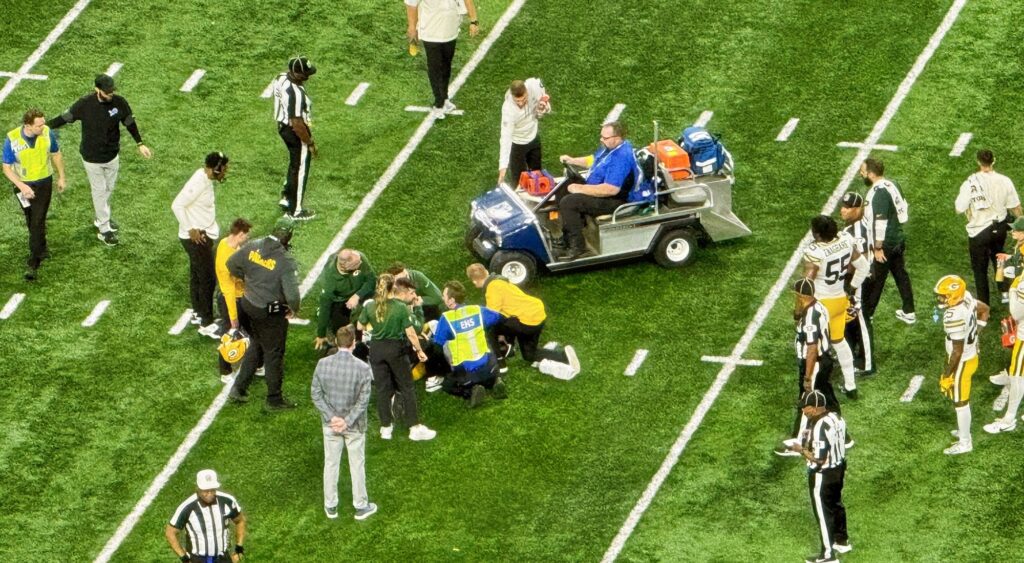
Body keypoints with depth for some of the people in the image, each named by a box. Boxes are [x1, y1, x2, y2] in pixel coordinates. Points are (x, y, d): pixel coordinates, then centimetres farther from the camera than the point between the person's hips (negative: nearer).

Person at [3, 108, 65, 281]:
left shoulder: (47, 133, -17)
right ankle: (42, 248, 45)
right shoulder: (12, 139, -23)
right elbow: (7, 168, -15)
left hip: (44, 184, 0)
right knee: (31, 222, 18)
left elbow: (56, 154, 3)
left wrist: (61, 177, 10)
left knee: (38, 222, -6)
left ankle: (33, 264, -2)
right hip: (23, 185, 0)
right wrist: (21, 186, -27)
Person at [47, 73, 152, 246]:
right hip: (92, 158, -3)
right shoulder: (85, 104, -22)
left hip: (112, 155, 3)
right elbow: (65, 118, -8)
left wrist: (140, 144, 4)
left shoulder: (119, 102, -15)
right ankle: (104, 229, 19)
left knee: (109, 188, 21)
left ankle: (102, 218, 44)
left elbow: (130, 123, 0)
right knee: (99, 191, 8)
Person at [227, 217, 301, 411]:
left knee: (256, 345, 27)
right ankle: (274, 399, 26)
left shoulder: (253, 247, -10)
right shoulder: (285, 261, -28)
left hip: (250, 305, 6)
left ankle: (239, 388, 33)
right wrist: (294, 309, -11)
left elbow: (231, 264, 2)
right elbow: (292, 294, -33)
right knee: (274, 353, 12)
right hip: (272, 313, -6)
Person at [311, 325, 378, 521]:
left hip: (330, 423, 2)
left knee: (331, 463, 16)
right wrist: (347, 422, -13)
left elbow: (315, 394, -9)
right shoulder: (362, 368, -20)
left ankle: (330, 506, 26)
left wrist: (331, 417, -8)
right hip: (355, 424, -2)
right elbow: (363, 400, -18)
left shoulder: (322, 364, -13)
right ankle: (361, 506, 25)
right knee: (357, 464, 13)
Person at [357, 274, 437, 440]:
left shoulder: (370, 306, -8)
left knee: (382, 388, 13)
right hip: (396, 348, -3)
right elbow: (410, 333, -14)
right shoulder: (400, 307, -17)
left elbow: (360, 326, 5)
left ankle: (386, 427, 17)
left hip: (376, 349, 3)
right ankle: (414, 427, 6)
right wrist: (419, 350, -1)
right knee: (407, 387, 7)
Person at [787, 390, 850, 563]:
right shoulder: (836, 418, -2)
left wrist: (801, 450, -15)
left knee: (823, 512, 4)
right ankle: (842, 541, 43)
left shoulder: (819, 427, -30)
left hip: (822, 474, -9)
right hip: (839, 468, 9)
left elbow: (819, 458, -29)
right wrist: (810, 443, 8)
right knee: (836, 504, 26)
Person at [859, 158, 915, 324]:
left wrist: (878, 248, -21)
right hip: (899, 240, 9)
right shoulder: (891, 185, 4)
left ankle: (865, 314, 14)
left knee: (875, 280, 3)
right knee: (901, 274, 18)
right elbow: (903, 208, 14)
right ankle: (908, 312, 26)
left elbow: (880, 222, -25)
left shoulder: (878, 192, -24)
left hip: (885, 244, -9)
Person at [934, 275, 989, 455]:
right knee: (961, 398, 27)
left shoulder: (954, 317, -35)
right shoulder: (966, 298, -10)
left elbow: (957, 352, -28)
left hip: (962, 362, -9)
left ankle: (965, 442, 24)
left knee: (960, 402, 9)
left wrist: (946, 375, -18)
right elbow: (984, 310, 11)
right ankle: (964, 431, 45)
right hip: (972, 355, 9)